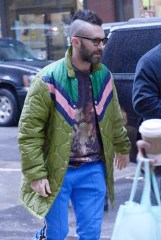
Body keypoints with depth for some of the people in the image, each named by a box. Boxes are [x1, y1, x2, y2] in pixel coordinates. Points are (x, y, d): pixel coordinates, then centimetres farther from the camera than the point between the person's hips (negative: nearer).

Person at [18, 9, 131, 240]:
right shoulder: (50, 79, -14)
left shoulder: (104, 76, 3)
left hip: (93, 170, 4)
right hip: (57, 171, -4)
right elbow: (29, 130, -13)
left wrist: (122, 147, 28)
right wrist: (36, 174, -16)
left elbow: (114, 117, 19)